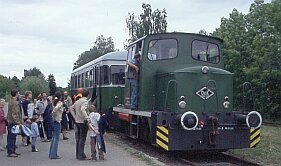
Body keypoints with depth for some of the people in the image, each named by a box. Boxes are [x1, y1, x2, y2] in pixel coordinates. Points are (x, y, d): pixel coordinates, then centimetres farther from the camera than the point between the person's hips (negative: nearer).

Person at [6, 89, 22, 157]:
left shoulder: (11, 102, 16)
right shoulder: (15, 103, -16)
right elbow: (14, 114, -21)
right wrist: (18, 123, -20)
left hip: (10, 122, 10)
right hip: (13, 123, -10)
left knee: (12, 137, 14)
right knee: (12, 137, -6)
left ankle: (12, 151, 21)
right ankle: (10, 152, -3)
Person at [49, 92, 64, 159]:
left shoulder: (54, 102, 10)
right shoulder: (60, 103, -12)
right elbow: (55, 109, -25)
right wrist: (54, 115, -13)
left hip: (53, 121, 8)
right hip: (57, 121, -8)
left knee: (54, 137, 16)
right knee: (56, 138, -2)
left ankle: (51, 154, 22)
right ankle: (53, 155, -1)